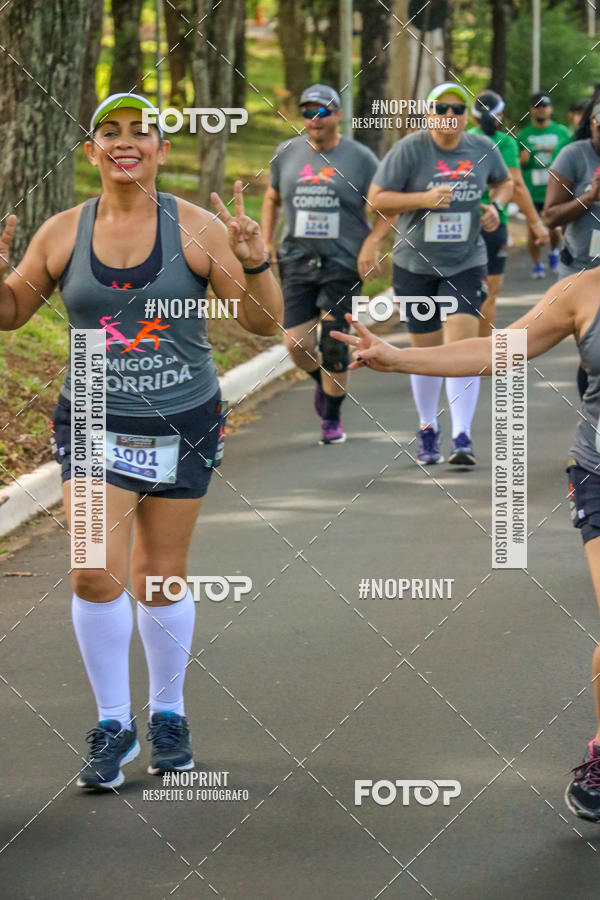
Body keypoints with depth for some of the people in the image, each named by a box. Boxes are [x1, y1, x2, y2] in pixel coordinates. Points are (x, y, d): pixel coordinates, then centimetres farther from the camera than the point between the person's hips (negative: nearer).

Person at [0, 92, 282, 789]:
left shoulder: (195, 229, -6)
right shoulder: (62, 234, -2)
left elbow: (263, 324, -5)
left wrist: (254, 262, -23)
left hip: (183, 425, 0)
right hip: (94, 425, 1)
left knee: (160, 578, 9)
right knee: (95, 574, -12)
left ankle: (168, 717, 30)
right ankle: (112, 726, 5)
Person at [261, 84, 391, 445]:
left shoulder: (360, 158, -1)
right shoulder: (287, 153, 8)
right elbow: (273, 199, 23)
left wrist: (371, 244, -11)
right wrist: (266, 242, 13)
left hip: (344, 265, -3)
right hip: (297, 262, 3)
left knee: (333, 345, -5)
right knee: (297, 343, -6)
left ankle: (332, 418, 14)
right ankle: (323, 382, 28)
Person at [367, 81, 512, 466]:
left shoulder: (483, 149, 1)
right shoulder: (409, 149, -9)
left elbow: (505, 181, 21)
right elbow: (377, 198, -10)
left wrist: (496, 206, 0)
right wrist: (424, 198, -23)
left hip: (466, 264, 1)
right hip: (416, 265, -1)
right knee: (426, 350, 10)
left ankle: (463, 437, -14)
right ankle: (428, 429, 31)